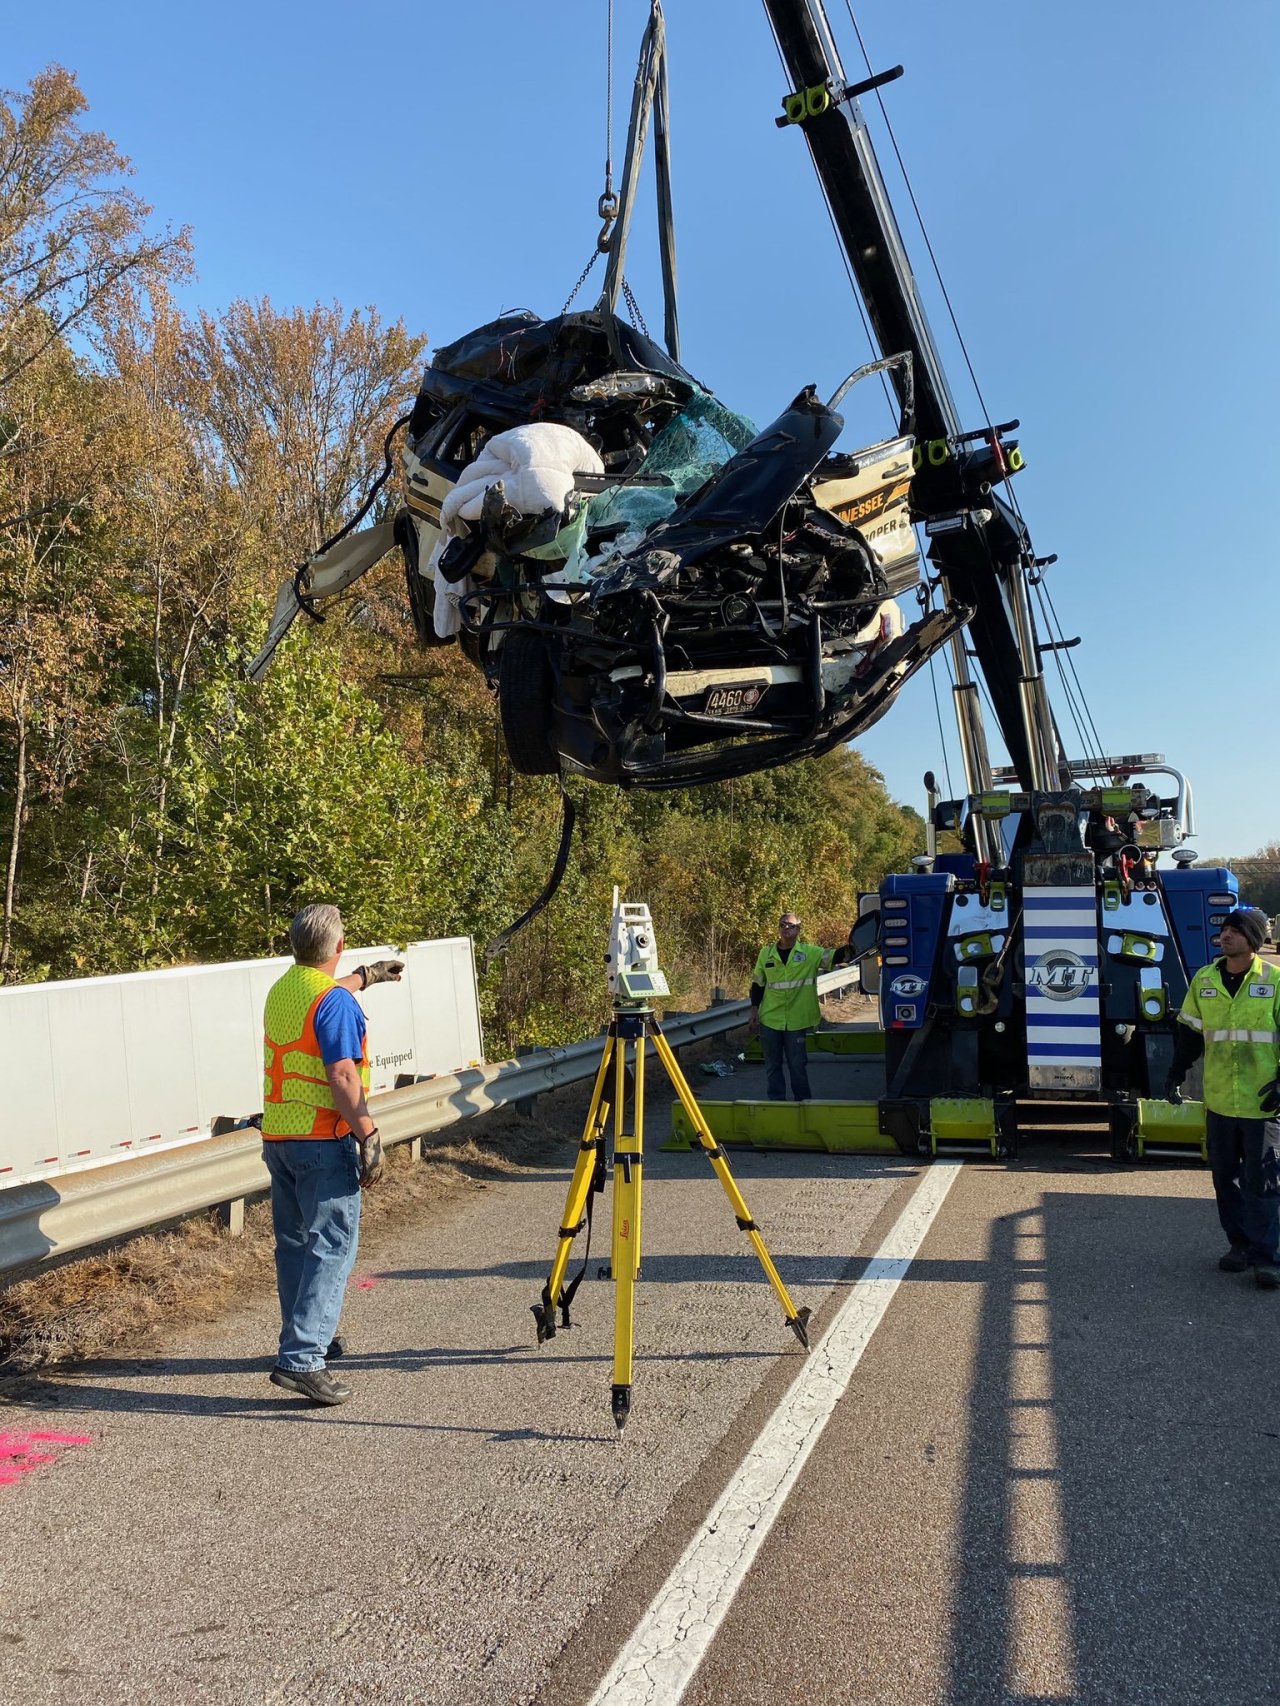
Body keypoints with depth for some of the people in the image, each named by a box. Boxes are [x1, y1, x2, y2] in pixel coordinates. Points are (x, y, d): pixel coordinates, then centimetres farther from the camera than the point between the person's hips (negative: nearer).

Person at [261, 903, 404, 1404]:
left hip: (276, 1135, 9)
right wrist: (368, 1136, -17)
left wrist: (366, 976, 45)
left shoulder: (280, 990, 10)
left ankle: (304, 1338, 31)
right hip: (322, 1139, -9)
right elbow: (342, 1076, -22)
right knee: (331, 1247, -5)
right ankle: (302, 1359, -12)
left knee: (294, 1243, 18)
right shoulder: (335, 1002, -16)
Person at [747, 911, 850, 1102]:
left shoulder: (810, 952, -2)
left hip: (797, 1021, -2)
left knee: (797, 1065, 5)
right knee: (772, 1065, 9)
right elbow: (758, 984, 9)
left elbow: (834, 957, -12)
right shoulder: (766, 953, 4)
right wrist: (754, 1011, 5)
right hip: (770, 1020, 2)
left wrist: (849, 950, -32)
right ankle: (776, 1101, 20)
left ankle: (803, 1102, 19)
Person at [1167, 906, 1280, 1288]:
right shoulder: (1204, 980, 6)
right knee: (1226, 1178, 11)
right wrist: (1176, 1074, 6)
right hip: (1219, 1100, 4)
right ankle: (1239, 1244, 23)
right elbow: (1189, 1032, 13)